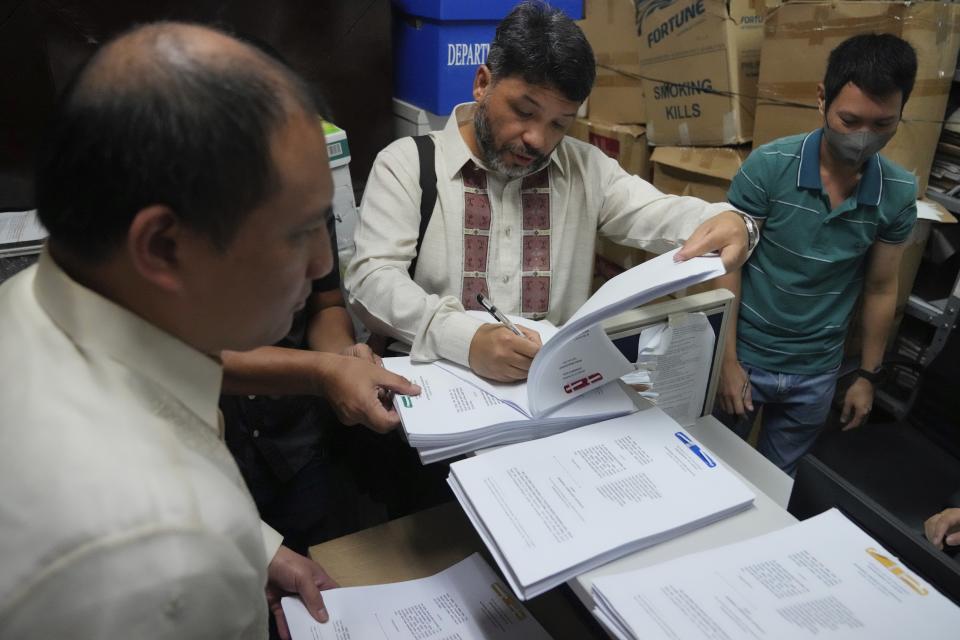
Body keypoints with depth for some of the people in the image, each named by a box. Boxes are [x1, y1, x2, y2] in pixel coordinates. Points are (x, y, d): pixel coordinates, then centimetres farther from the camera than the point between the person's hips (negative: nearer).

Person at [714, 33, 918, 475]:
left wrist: (868, 376, 9)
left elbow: (880, 290, 4)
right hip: (747, 356, -2)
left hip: (816, 372, 2)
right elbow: (728, 265, -13)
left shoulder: (899, 195, -7)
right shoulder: (769, 166, -17)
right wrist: (728, 359, -14)